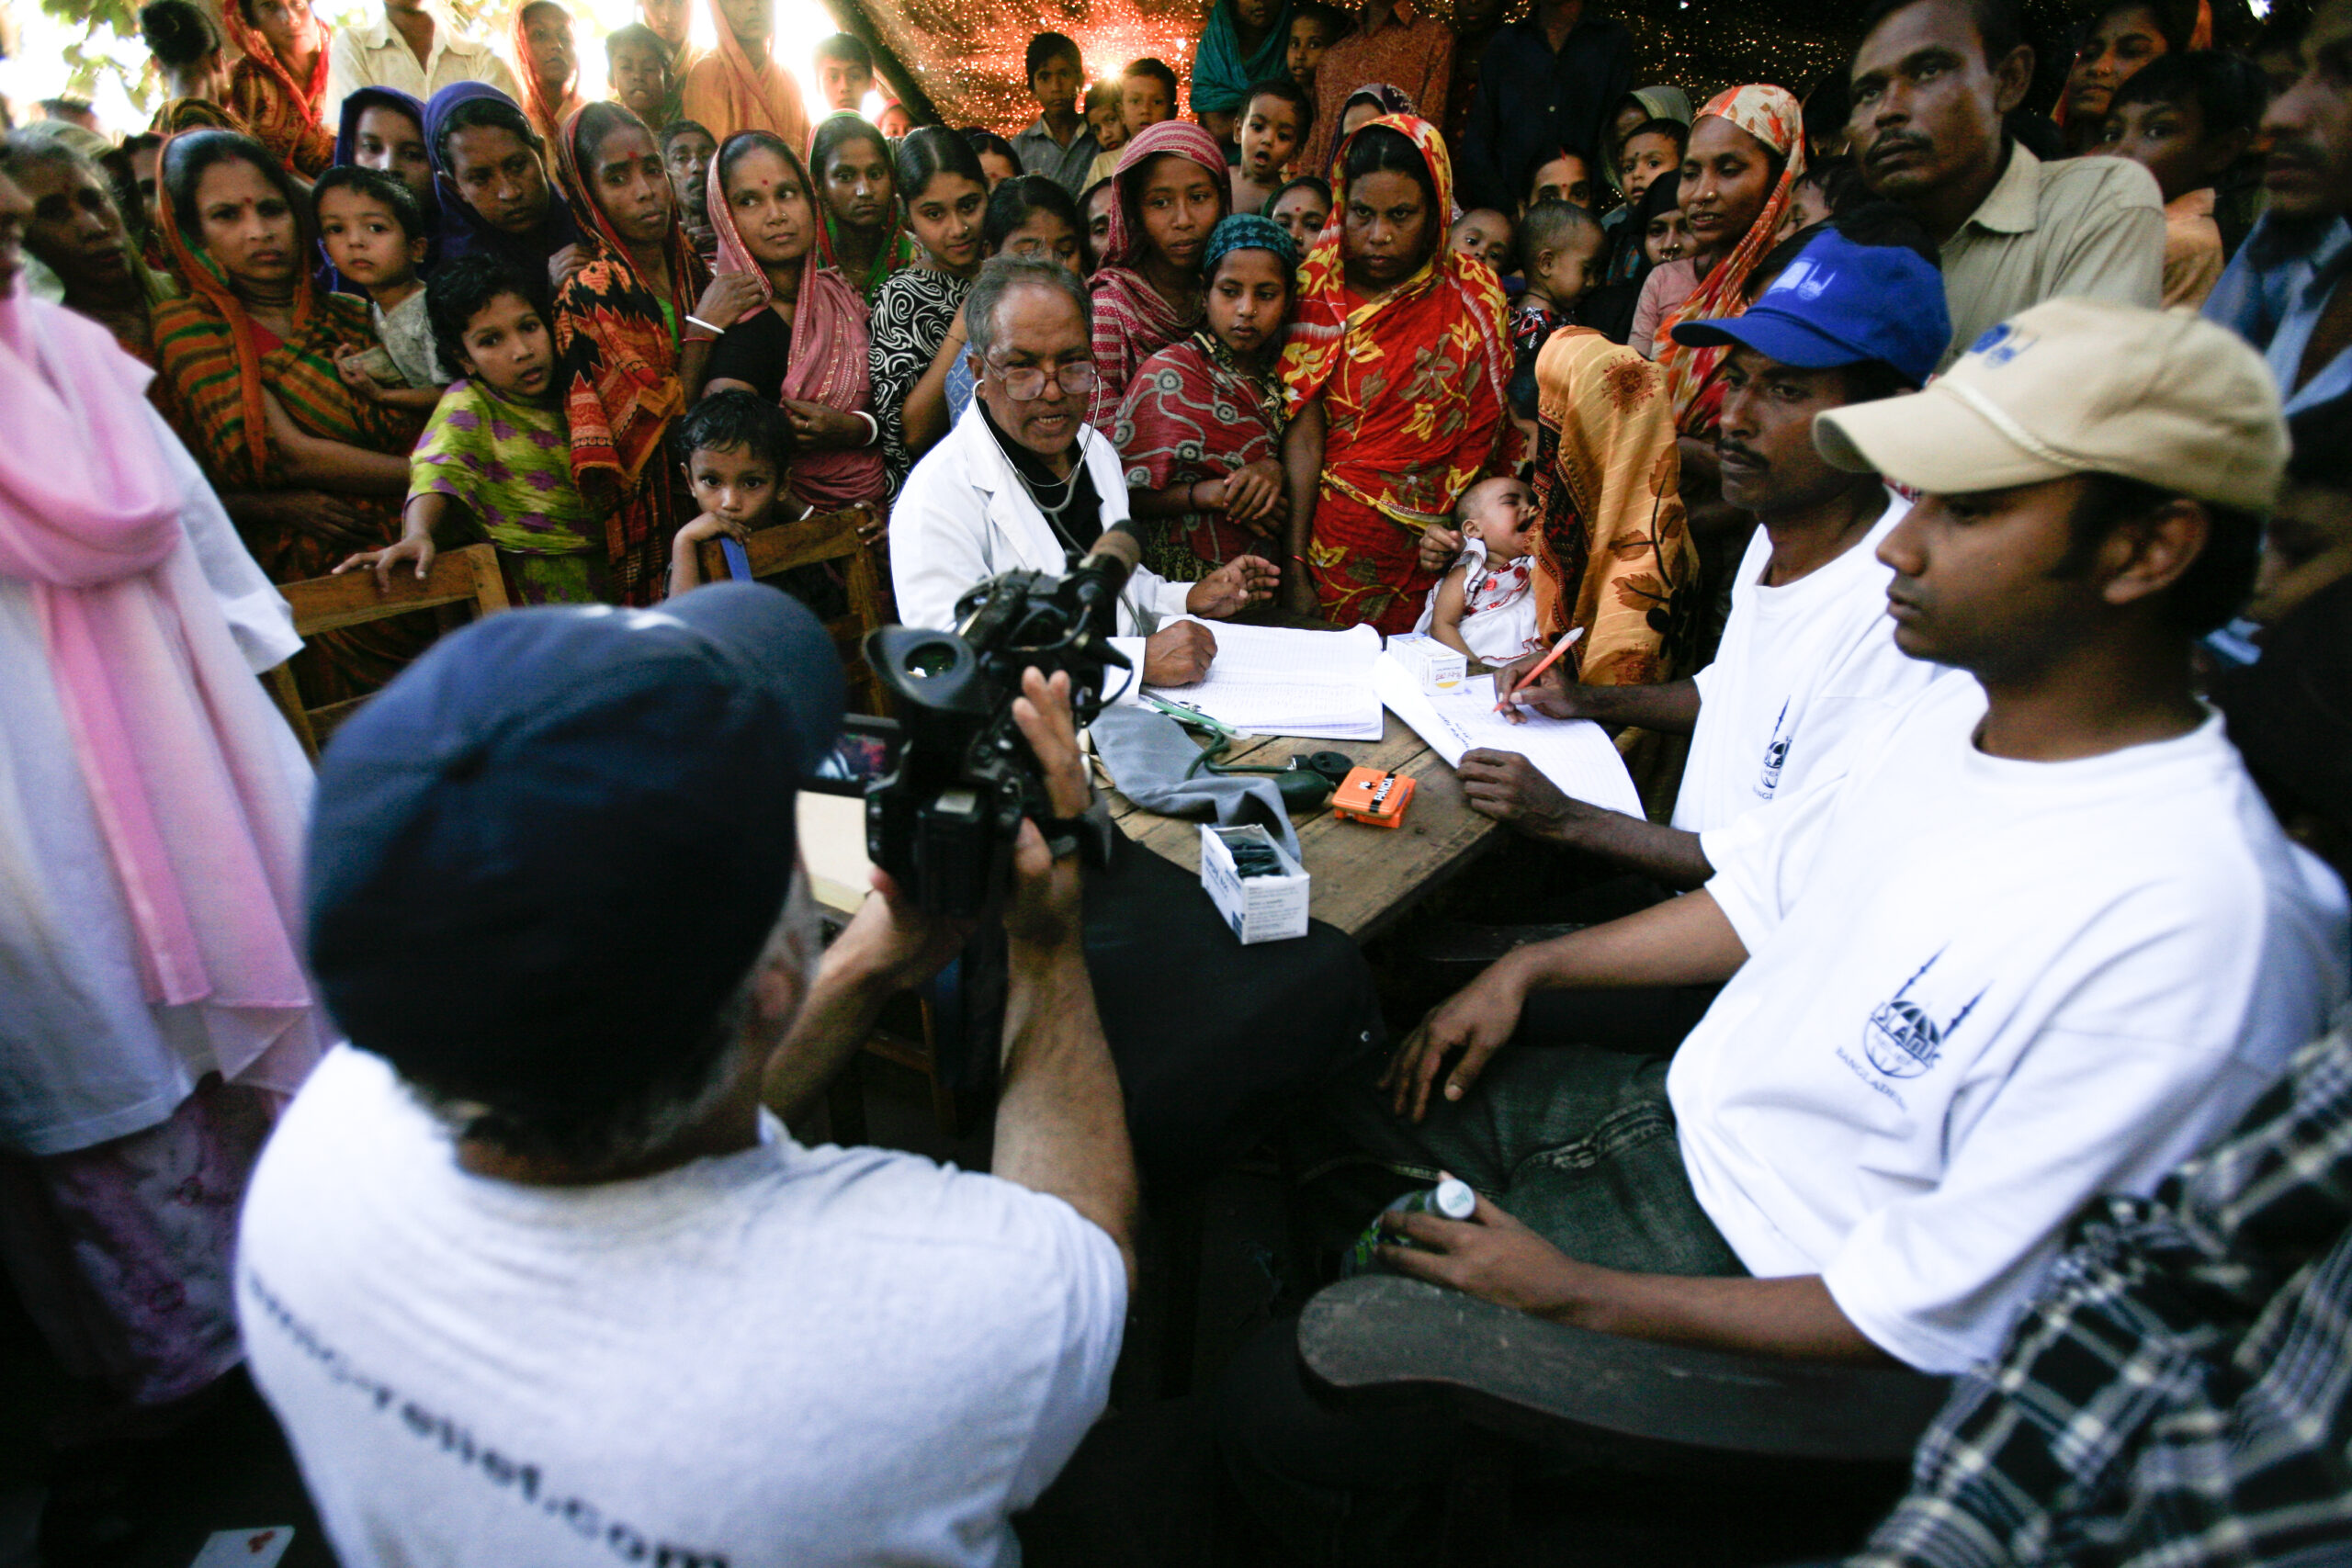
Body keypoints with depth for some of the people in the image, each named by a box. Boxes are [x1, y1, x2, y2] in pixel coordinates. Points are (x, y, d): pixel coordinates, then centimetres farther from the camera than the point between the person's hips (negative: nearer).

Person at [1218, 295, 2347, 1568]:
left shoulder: (2188, 933, -30)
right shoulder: (1962, 705, -3)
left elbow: (1937, 1318, -25)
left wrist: (1578, 1294, -20)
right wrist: (1534, 969, 6)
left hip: (1758, 1280, -8)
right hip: (1676, 1117, 9)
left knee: (1283, 1405, -13)